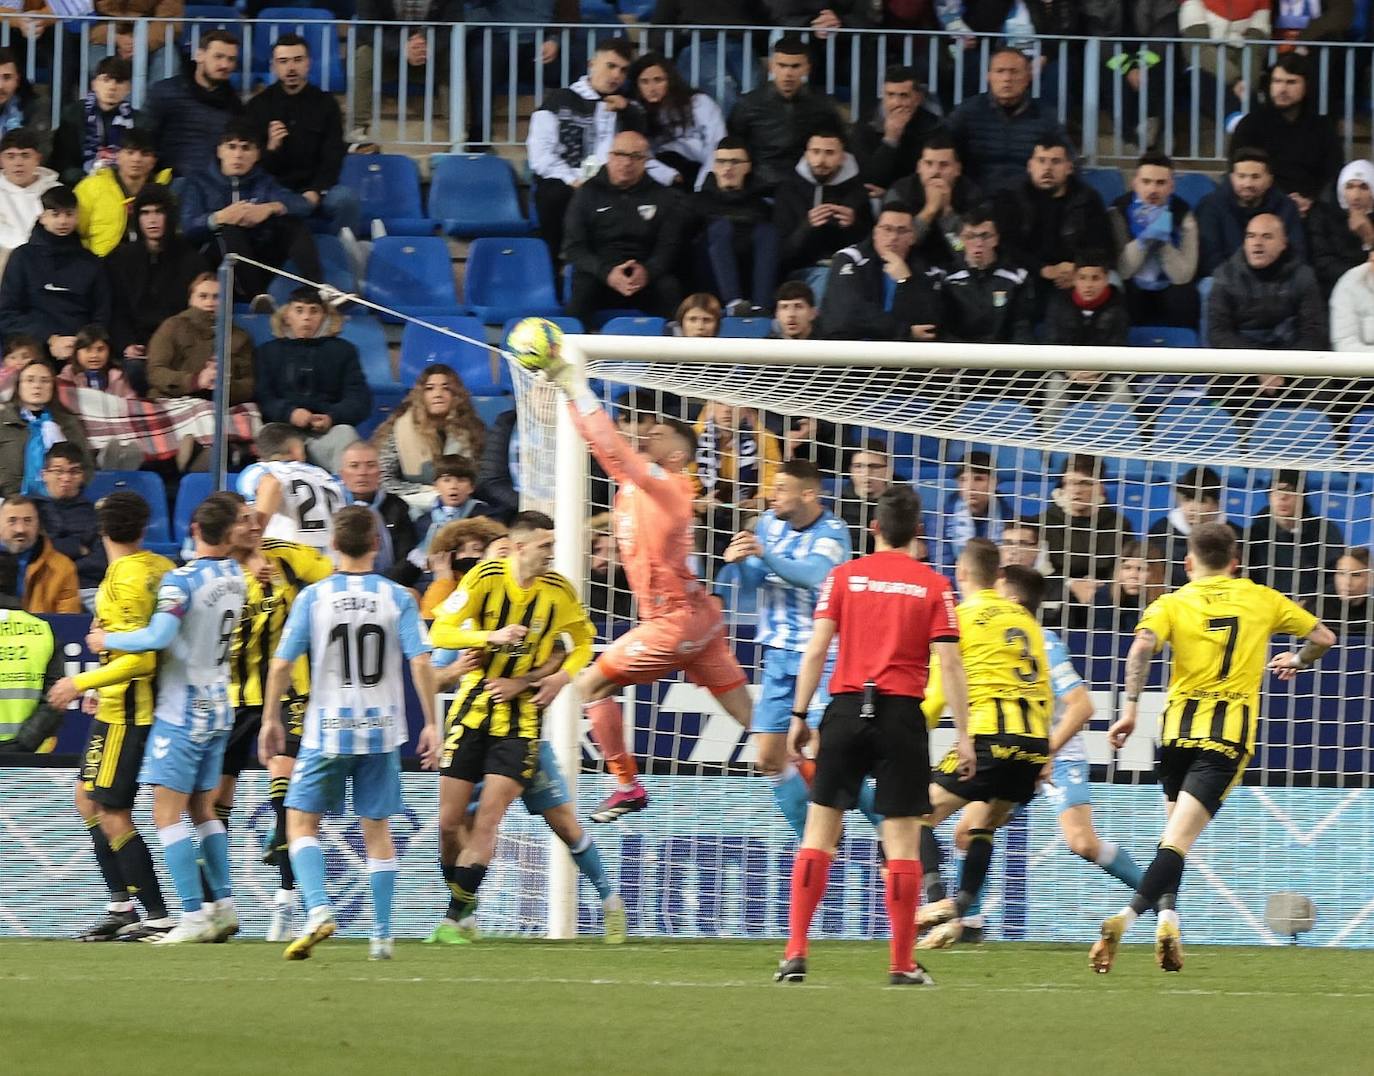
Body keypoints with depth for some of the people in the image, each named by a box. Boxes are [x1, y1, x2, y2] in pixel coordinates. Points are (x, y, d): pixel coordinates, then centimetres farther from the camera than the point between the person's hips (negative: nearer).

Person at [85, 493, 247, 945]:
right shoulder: (236, 577, 5)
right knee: (203, 810, 18)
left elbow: (159, 637, -29)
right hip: (219, 712, 7)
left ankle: (193, 916, -12)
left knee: (167, 814, -6)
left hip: (181, 712, -7)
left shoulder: (182, 580, -17)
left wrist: (108, 640, -13)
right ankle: (224, 907, 17)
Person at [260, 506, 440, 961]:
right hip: (382, 731, 2)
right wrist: (431, 724, 0)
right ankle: (382, 936, 11)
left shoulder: (313, 597, -5)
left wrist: (271, 719, 8)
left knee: (301, 821, 6)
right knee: (376, 829, 11)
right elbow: (421, 663, -8)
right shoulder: (397, 598, -2)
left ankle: (318, 907, -17)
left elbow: (281, 664, -4)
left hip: (327, 731, -2)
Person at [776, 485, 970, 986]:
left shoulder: (844, 576, 4)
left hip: (847, 709, 1)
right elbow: (949, 664, -3)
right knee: (902, 841, 3)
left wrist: (799, 715, 6)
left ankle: (796, 953, -1)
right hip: (903, 716, -1)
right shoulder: (934, 586, 2)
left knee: (819, 831, 6)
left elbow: (815, 649, -1)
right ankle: (902, 964, 3)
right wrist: (963, 736, 0)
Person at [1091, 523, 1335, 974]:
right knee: (1180, 837, -12)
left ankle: (1168, 913, 11)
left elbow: (1143, 646, -14)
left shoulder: (1172, 603, 6)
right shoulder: (1261, 600, 11)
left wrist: (1130, 708, -15)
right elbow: (1323, 637, 17)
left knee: (1175, 829, 25)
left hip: (1179, 725, 1)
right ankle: (1127, 916, -31)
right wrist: (1297, 661, 37)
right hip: (1230, 731, -1)